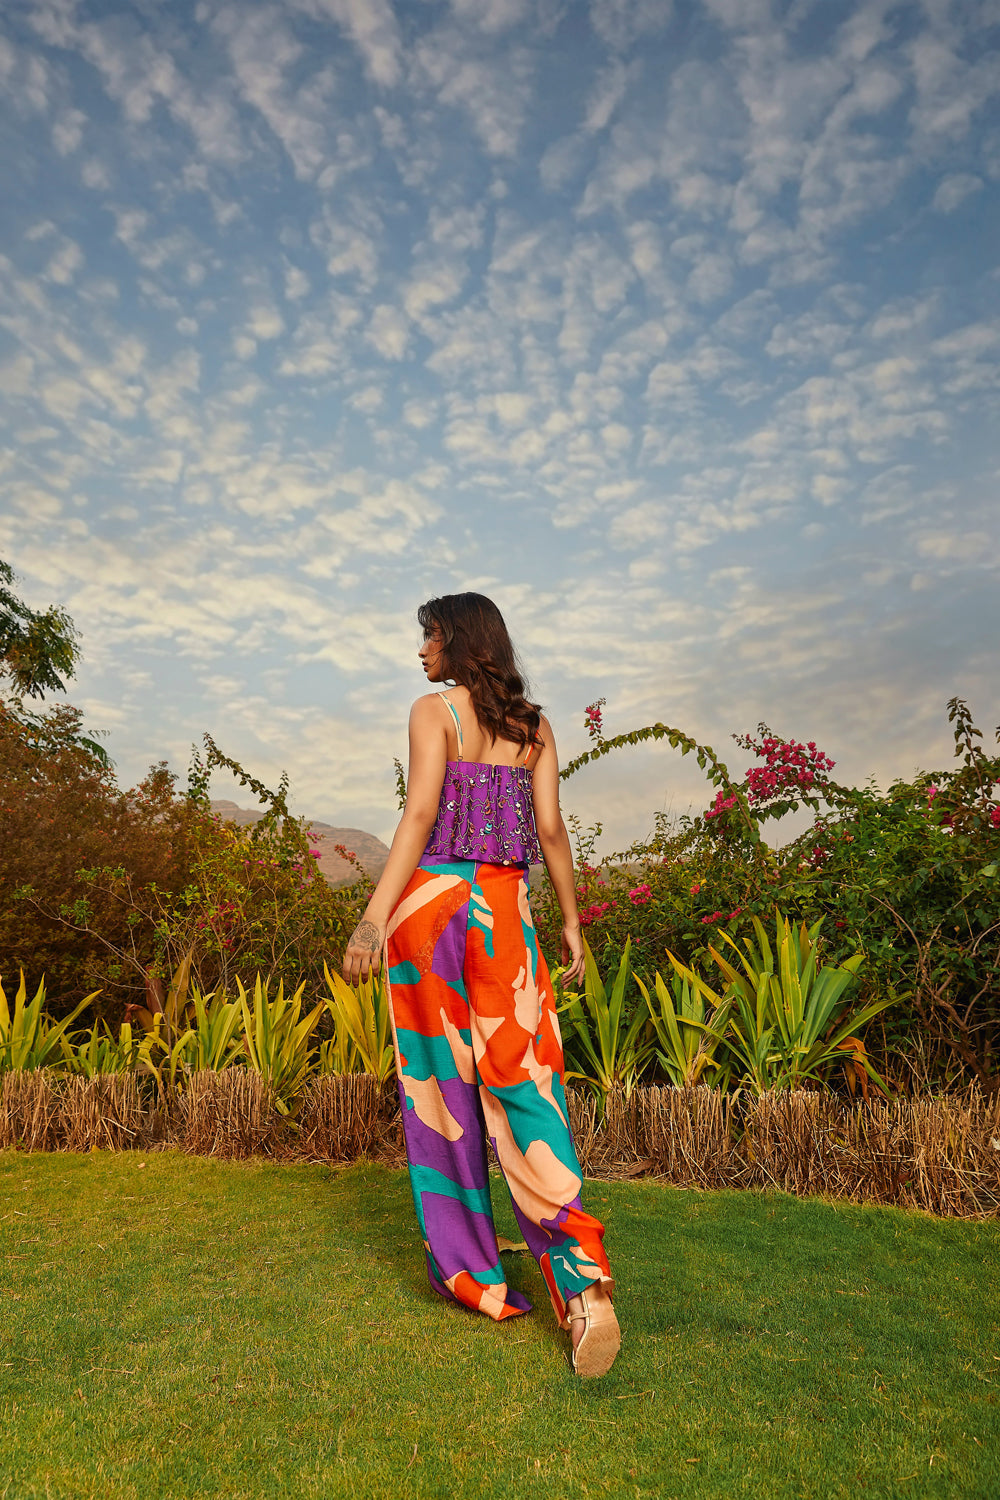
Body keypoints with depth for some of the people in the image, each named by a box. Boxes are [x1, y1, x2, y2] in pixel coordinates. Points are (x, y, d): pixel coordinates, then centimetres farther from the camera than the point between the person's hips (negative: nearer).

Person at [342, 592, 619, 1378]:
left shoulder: (434, 710, -3)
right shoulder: (535, 725, 11)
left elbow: (420, 815, -14)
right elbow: (551, 828, 6)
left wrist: (374, 917, -17)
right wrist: (574, 923, 12)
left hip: (430, 900, -3)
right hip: (503, 908, 4)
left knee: (442, 1083, 9)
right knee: (525, 1084, 1)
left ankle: (471, 1268, 21)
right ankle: (583, 1286, -11)